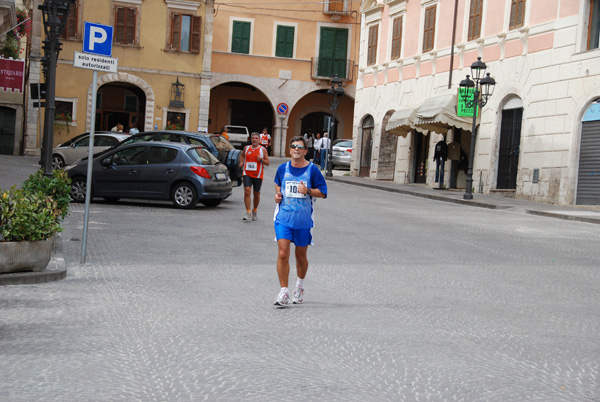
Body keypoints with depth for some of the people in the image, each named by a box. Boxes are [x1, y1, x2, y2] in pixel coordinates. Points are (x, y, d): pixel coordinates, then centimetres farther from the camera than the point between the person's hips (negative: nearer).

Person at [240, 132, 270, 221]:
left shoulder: (263, 149, 2)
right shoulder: (246, 148, 9)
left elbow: (267, 163, 3)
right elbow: (242, 155, 29)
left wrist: (261, 159, -16)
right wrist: (241, 162, 9)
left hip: (258, 175, -1)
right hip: (247, 173, 1)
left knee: (256, 194, 9)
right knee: (247, 191, -16)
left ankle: (254, 211, 31)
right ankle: (248, 213, -15)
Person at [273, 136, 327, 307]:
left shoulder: (312, 169, -3)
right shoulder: (283, 168, 5)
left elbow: (323, 192, -1)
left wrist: (308, 191, -17)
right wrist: (278, 195, 5)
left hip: (304, 220, -1)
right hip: (283, 218, 1)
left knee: (301, 256, 12)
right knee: (283, 254, -12)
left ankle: (300, 287, 37)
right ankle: (283, 292, -4)